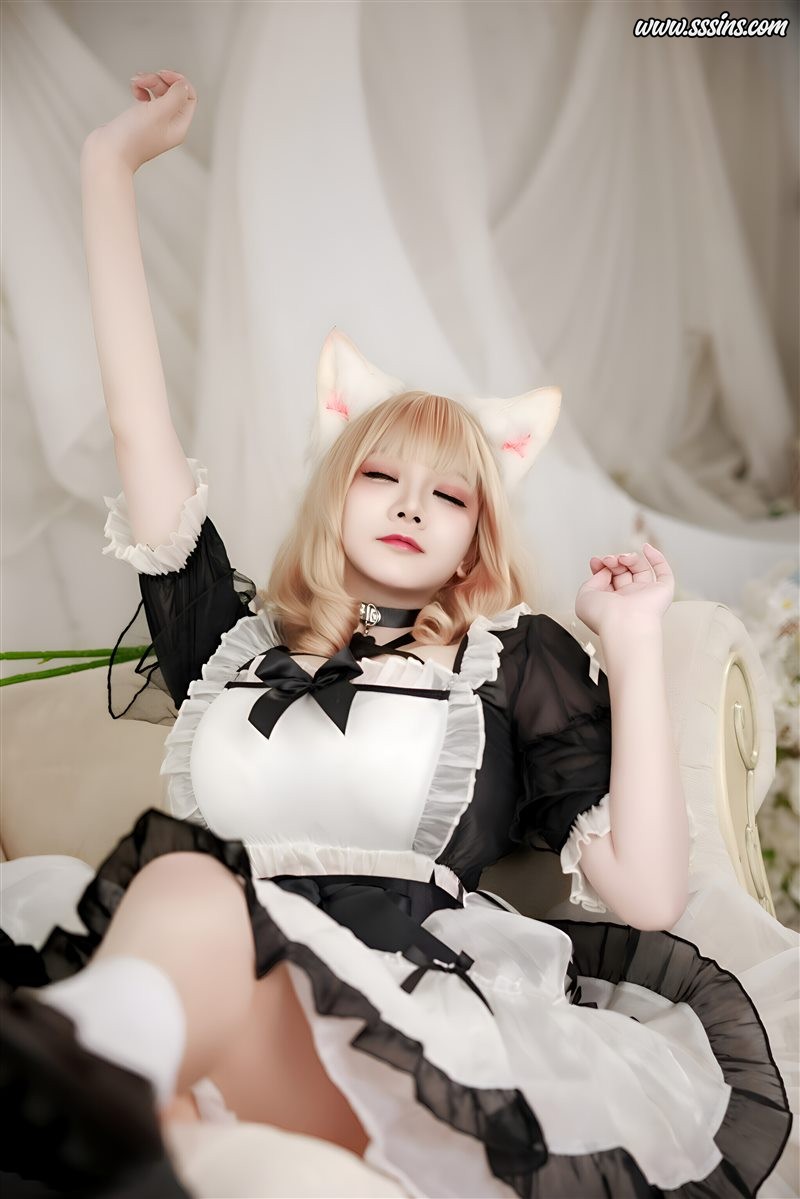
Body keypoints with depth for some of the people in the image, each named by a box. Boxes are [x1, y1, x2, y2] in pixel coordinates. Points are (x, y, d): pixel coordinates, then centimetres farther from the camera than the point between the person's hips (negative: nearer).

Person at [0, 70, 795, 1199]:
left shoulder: (521, 662, 15)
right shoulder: (234, 632, 21)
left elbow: (647, 892, 4)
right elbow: (140, 423, 16)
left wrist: (636, 649, 4)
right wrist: (110, 163, 20)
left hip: (381, 1035, -1)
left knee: (190, 897, -36)